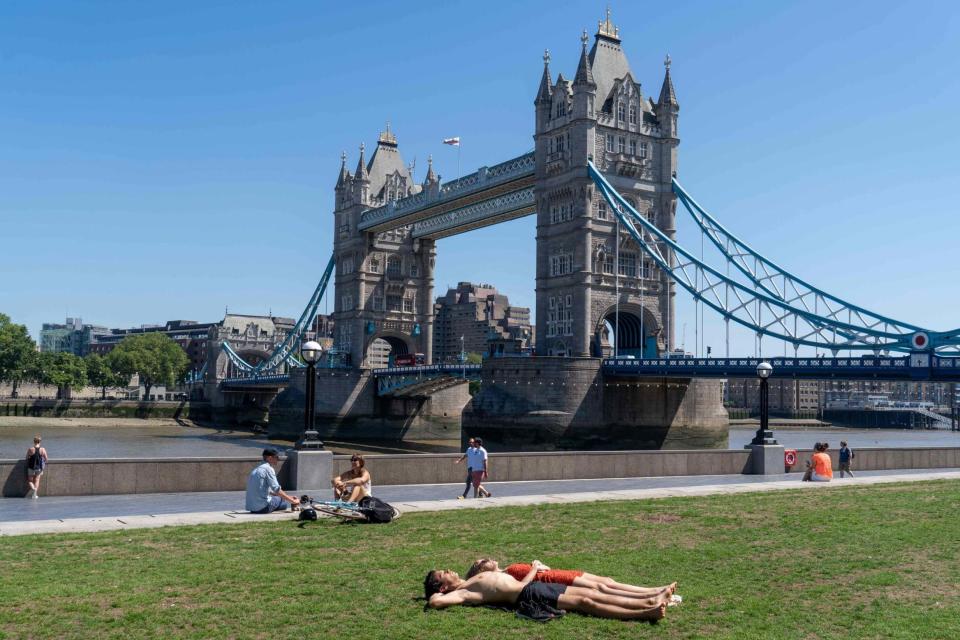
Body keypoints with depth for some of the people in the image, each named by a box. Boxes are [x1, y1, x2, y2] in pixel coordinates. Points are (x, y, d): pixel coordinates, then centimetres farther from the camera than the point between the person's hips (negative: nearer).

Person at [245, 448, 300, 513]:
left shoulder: (257, 469, 20)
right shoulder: (268, 469, -8)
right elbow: (277, 489, -14)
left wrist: (288, 496, 19)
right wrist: (292, 501, -9)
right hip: (263, 507, -9)